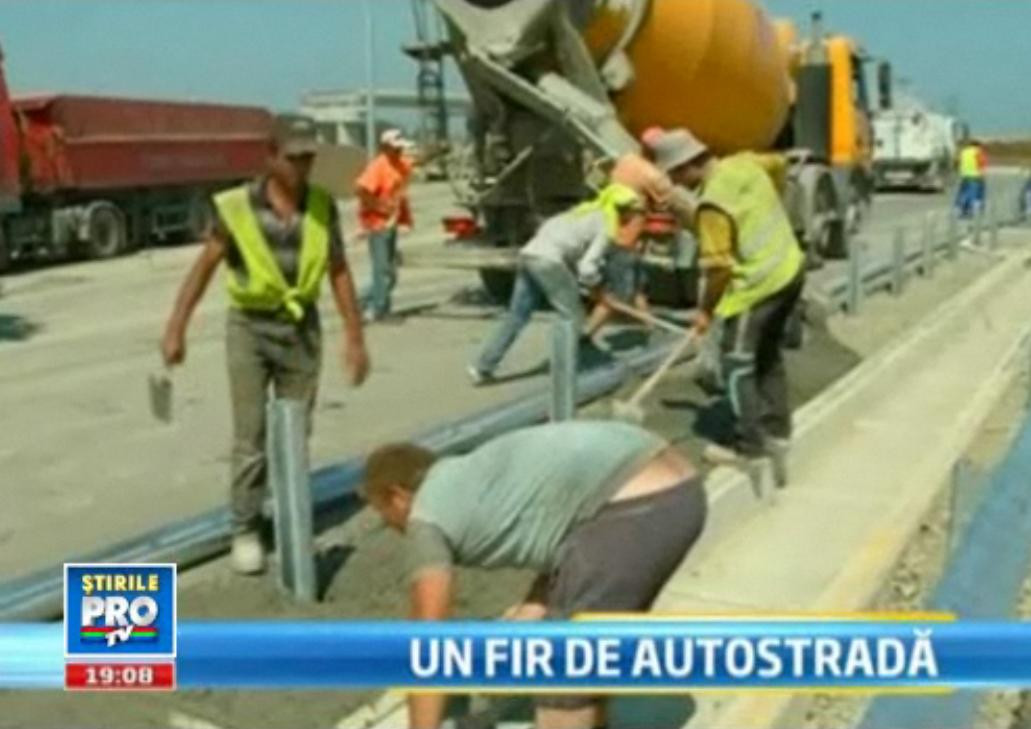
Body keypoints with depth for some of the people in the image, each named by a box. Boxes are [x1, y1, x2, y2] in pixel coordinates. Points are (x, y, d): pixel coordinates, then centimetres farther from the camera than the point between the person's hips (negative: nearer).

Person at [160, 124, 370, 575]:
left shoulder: (322, 206, -2)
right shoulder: (237, 208, -11)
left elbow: (339, 272, 2)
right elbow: (204, 268, -6)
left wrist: (355, 338, 0)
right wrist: (175, 329, -11)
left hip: (302, 327, 3)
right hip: (250, 328, -3)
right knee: (251, 436, -2)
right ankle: (245, 530, 10)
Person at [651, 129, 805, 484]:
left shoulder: (713, 204, -22)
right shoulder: (745, 163, 2)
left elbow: (718, 268, -22)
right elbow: (778, 165, 23)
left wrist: (705, 310, -9)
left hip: (759, 285, -9)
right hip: (790, 268, 9)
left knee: (738, 362, 1)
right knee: (768, 355, 20)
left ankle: (750, 445, 3)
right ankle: (777, 431, 27)